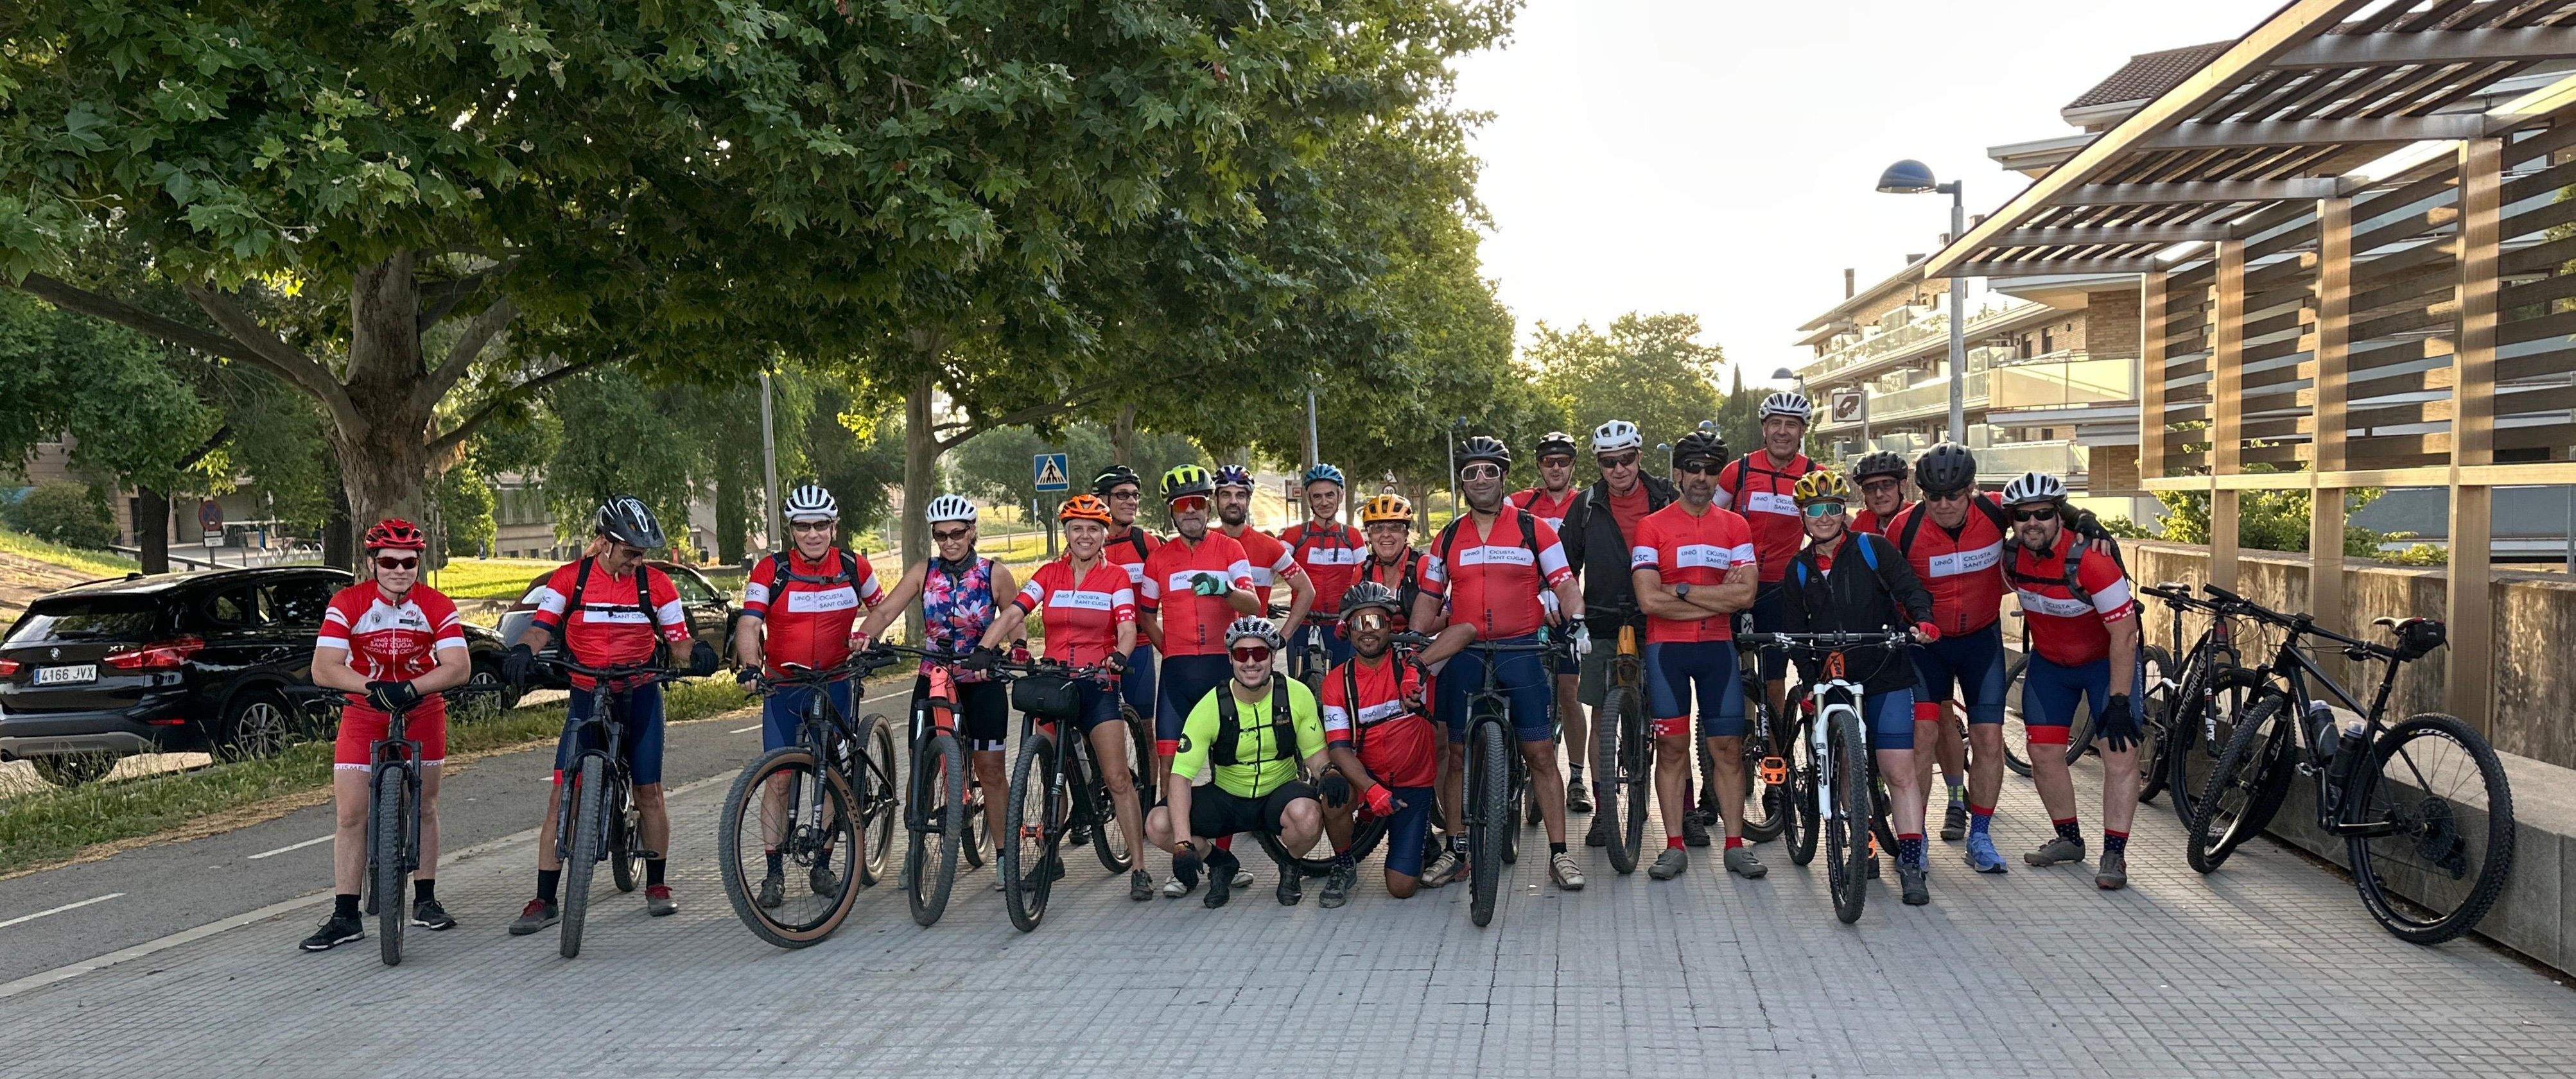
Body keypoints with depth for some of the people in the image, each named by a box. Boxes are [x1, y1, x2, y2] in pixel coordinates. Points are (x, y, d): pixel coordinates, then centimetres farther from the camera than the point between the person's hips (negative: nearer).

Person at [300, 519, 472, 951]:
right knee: (350, 814, -5)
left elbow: (459, 667, -21)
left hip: (422, 711, 1)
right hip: (363, 713, -1)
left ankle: (425, 901, 21)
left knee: (424, 808, 7)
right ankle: (345, 917, 0)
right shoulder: (347, 603, -13)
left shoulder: (437, 607, -11)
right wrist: (372, 687, -36)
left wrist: (409, 689, -36)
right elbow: (323, 669, -21)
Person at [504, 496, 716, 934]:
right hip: (587, 697, -1)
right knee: (562, 795, -6)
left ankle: (656, 886, 21)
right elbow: (542, 625, -9)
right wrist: (523, 650, -31)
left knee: (649, 791, 4)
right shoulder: (569, 579, -3)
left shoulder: (656, 584, -1)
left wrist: (697, 652, -20)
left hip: (640, 697, 1)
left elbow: (677, 637, 2)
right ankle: (544, 901, -1)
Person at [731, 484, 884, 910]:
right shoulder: (771, 570, -9)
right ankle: (774, 874, 4)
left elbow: (882, 607, 14)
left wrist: (871, 637, -4)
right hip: (782, 688, -1)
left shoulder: (854, 568, -3)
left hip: (834, 686, 1)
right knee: (778, 780, -3)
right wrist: (750, 665, -35)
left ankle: (822, 866, 17)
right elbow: (749, 623, -18)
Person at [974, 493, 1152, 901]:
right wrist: (985, 647, -20)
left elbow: (1126, 627, -11)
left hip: (1097, 686, -3)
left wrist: (1120, 656, -32)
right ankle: (1051, 857, 23)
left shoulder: (1115, 578, 1)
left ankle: (1139, 868, -4)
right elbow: (1013, 613, -4)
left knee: (1118, 779, -8)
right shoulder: (1049, 574, 7)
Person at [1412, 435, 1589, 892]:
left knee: (1541, 755, -3)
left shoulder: (1534, 529, 3)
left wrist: (1575, 619, -15)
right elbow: (1429, 596, 16)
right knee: (1458, 756, 6)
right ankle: (1456, 848, 17)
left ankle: (1559, 854, 3)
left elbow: (1565, 584, 2)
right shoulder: (1449, 538, 10)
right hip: (1463, 657, 3)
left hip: (1521, 652, -2)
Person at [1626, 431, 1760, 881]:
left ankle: (1735, 846, 10)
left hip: (1718, 647, 2)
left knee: (1727, 747, 3)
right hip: (1666, 647, -2)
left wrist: (1682, 591, -10)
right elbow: (1649, 599, -12)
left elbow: (1745, 594, -4)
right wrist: (1717, 598, -9)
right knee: (1672, 747, 2)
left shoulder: (1735, 527, 8)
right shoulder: (1651, 527, -1)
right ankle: (1674, 847, 8)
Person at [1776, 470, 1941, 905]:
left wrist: (1922, 621, -24)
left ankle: (1912, 861, -9)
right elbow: (1797, 628, 12)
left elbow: (1910, 589, -4)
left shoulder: (1873, 548, 1)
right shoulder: (1799, 568, 11)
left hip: (1885, 676, -3)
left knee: (1899, 771, -9)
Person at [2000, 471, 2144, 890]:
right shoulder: (2011, 557, -16)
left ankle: (2113, 855, -6)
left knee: (2120, 752, -12)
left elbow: (2124, 635, -27)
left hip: (2107, 659, -5)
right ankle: (2069, 839, 19)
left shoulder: (2089, 560, -31)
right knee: (2043, 751, 2)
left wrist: (2118, 702, -27)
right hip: (2049, 661, 5)